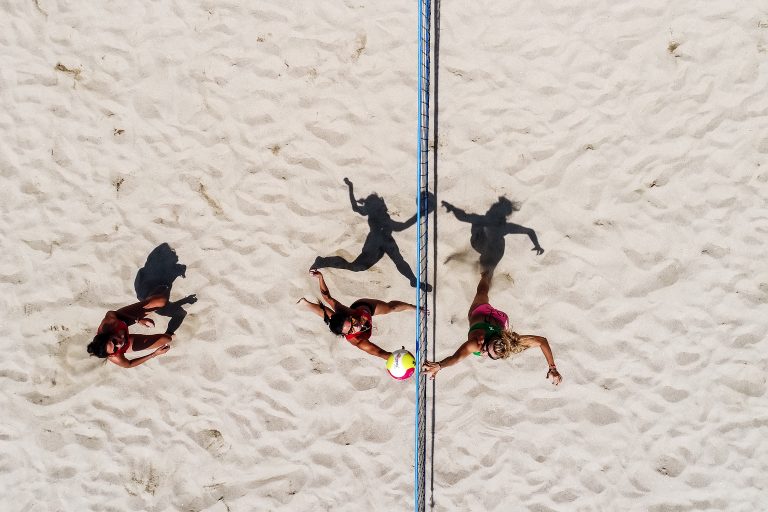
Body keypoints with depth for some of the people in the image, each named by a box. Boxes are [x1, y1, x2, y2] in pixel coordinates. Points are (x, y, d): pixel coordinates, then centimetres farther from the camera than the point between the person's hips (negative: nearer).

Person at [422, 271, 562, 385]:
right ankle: (486, 275, 67)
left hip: (500, 319, 0)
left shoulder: (509, 343, -45)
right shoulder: (476, 342, -52)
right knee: (482, 292, 36)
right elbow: (457, 357, -71)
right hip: (480, 313, 1)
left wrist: (552, 369, -48)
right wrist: (438, 365, -92)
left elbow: (542, 341, -40)